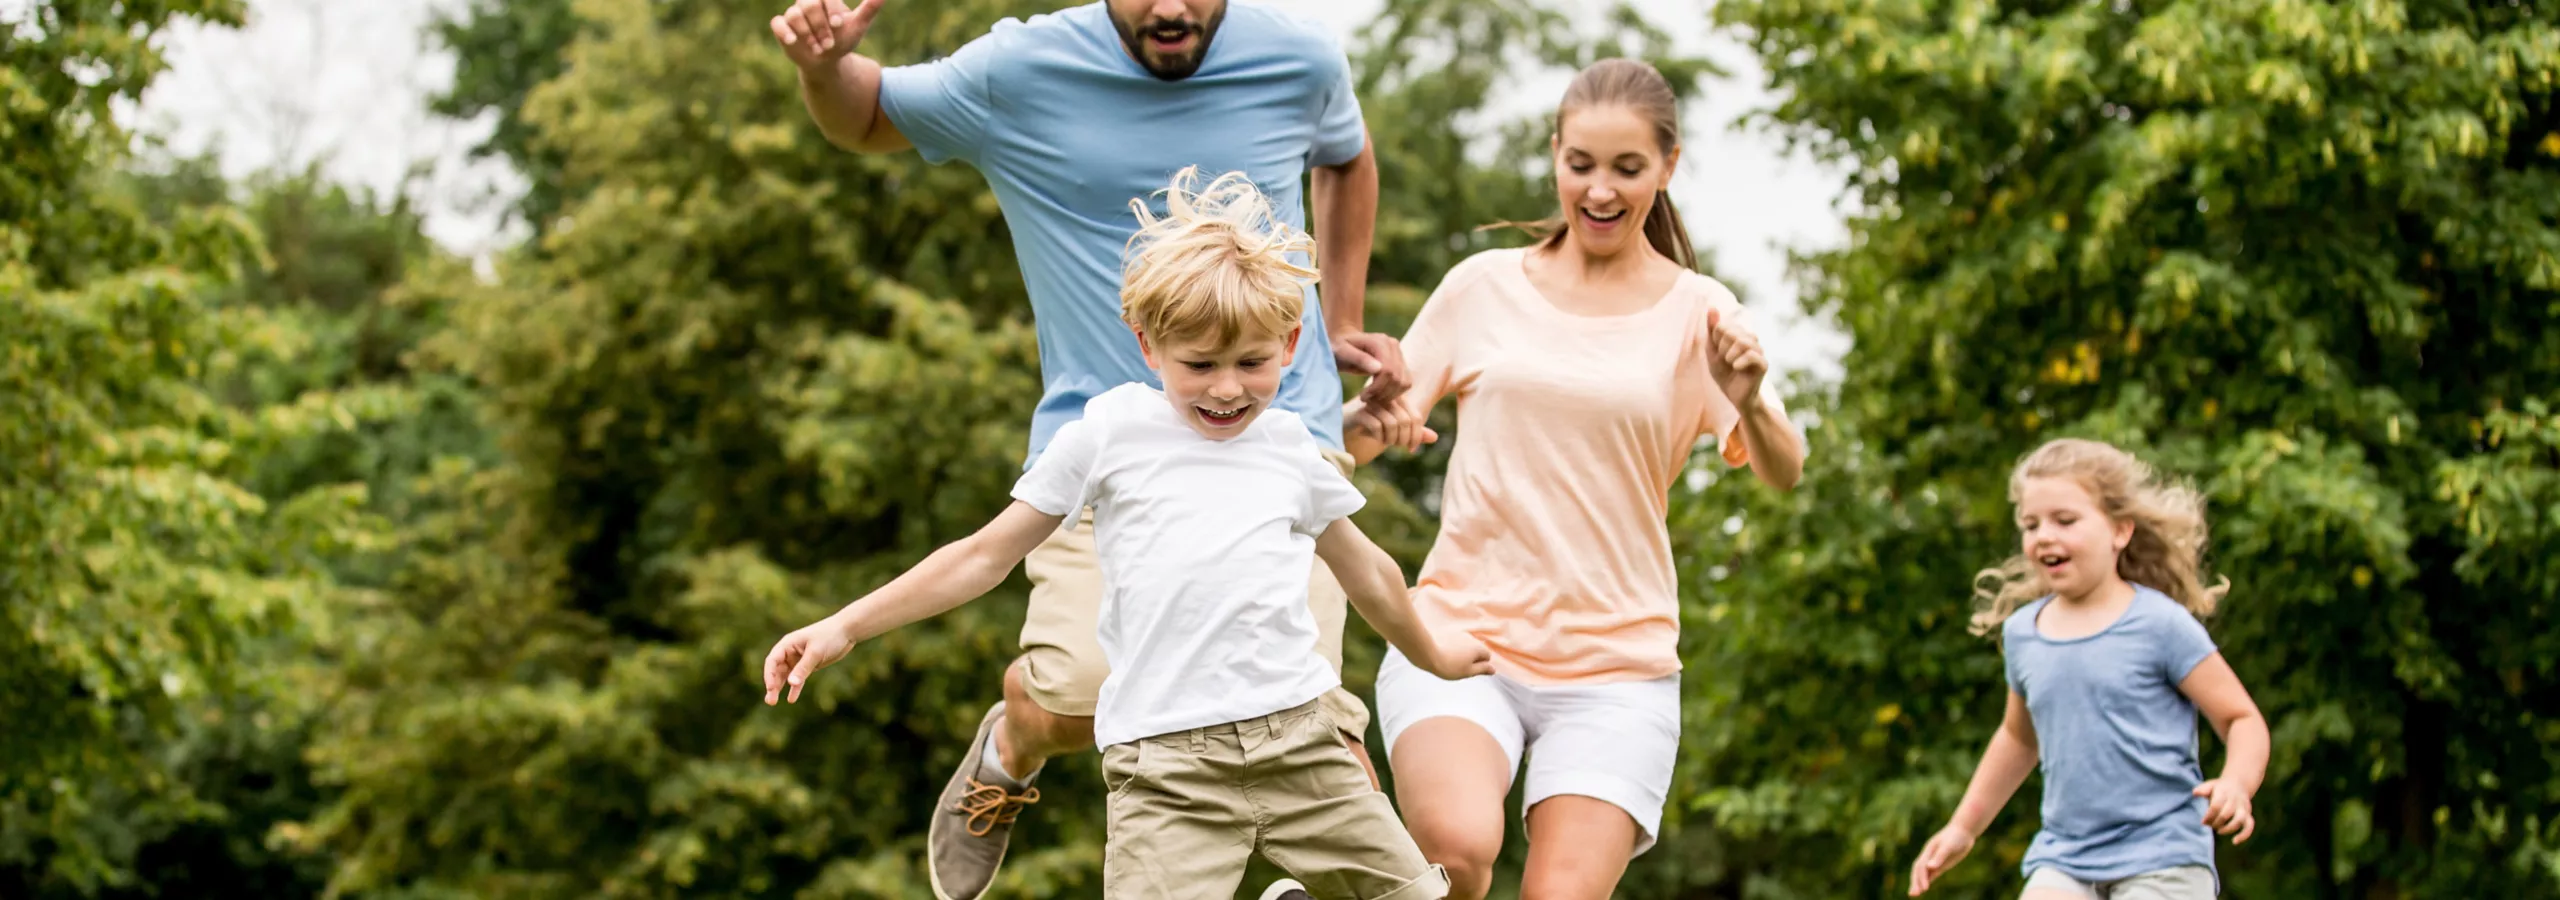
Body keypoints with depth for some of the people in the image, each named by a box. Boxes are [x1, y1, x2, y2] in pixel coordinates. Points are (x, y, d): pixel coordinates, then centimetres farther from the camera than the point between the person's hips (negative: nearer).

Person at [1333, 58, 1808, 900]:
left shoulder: (1696, 313, 5)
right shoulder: (1485, 287, 7)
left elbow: (1782, 472, -7)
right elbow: (1358, 436, 10)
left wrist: (1748, 404, -30)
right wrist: (1370, 421, -14)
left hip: (1617, 667, 1)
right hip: (1460, 636, -1)